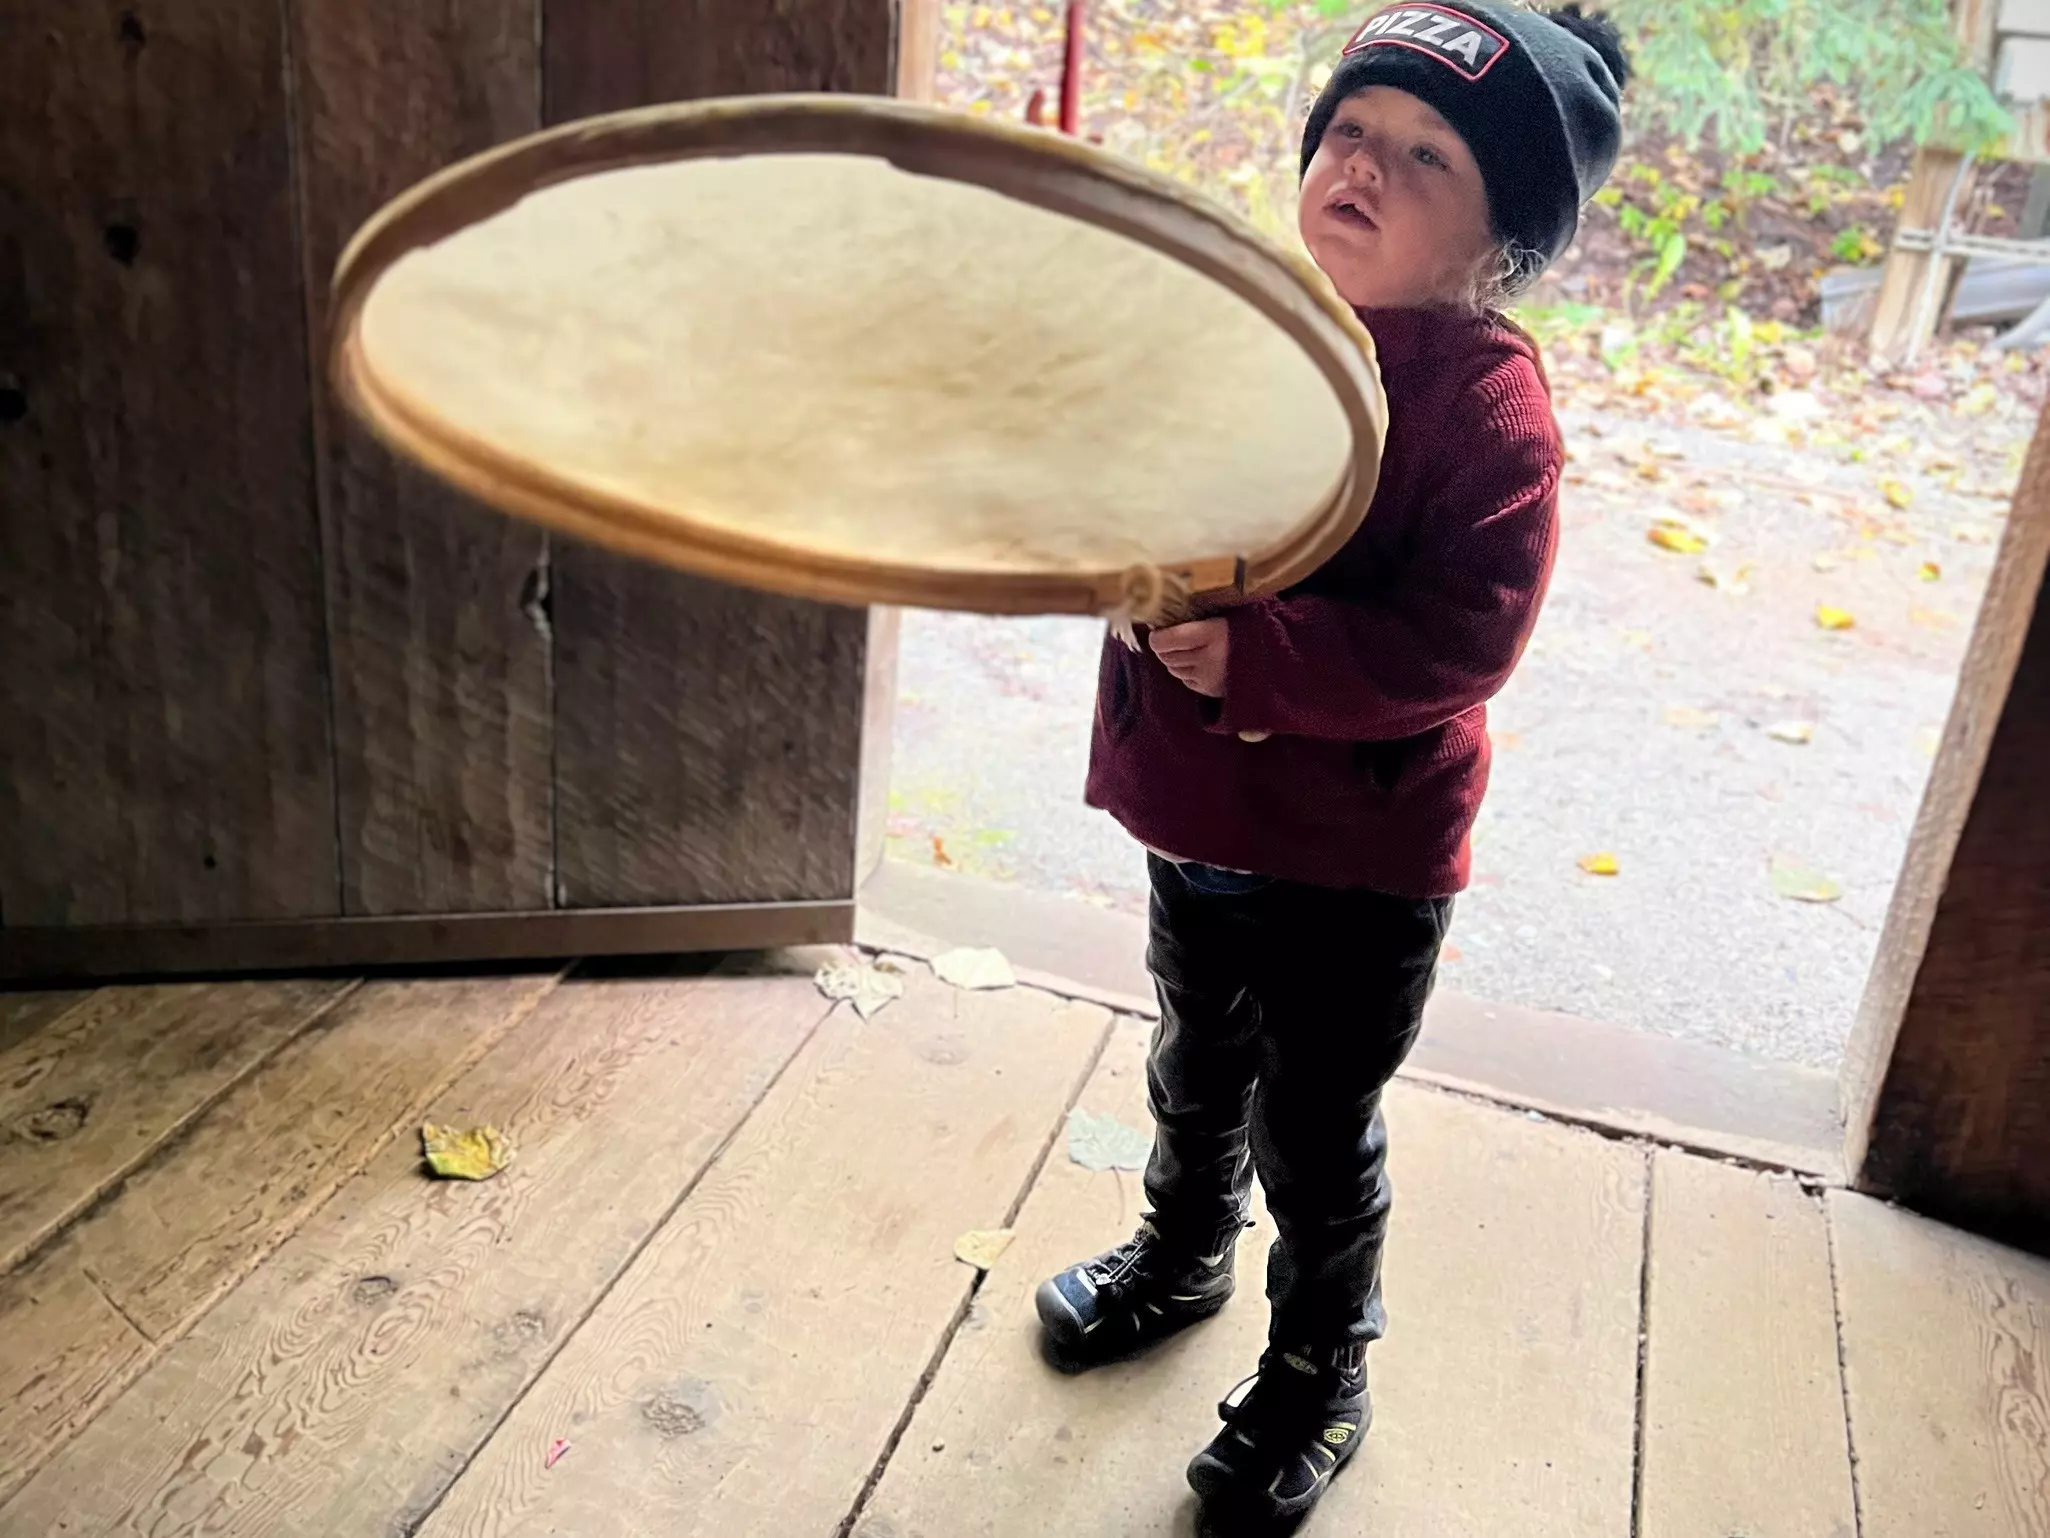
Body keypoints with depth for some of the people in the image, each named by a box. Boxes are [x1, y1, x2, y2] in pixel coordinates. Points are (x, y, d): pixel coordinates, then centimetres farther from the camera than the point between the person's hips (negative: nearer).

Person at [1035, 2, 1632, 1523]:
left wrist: (1258, 656, -36)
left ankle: (1321, 1369, 38)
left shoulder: (1490, 401, -19)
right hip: (1200, 816, 6)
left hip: (1361, 855, -6)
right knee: (1198, 1071, 28)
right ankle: (1183, 1257, 55)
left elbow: (1458, 643, -27)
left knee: (1316, 1137, 12)